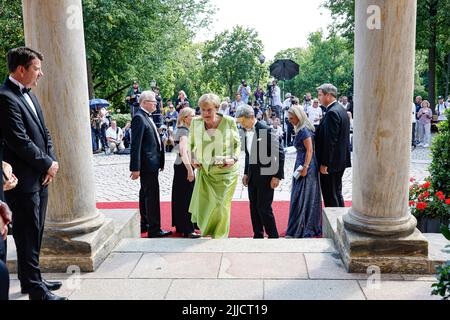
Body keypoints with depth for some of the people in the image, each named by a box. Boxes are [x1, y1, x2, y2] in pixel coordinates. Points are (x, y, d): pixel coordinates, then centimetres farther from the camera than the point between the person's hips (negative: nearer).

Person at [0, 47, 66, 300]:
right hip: (24, 180, -9)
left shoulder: (29, 96, 13)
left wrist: (52, 161, 1)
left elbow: (44, 132, 15)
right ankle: (36, 290, 11)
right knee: (28, 235, 1)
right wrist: (47, 164, -11)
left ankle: (31, 279, 31)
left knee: (35, 233, 17)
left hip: (40, 177, 9)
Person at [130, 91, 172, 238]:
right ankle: (154, 229, 0)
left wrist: (160, 161, 17)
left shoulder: (146, 117, 15)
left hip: (151, 163, 10)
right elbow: (135, 145, -20)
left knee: (145, 194, 17)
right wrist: (135, 168, -22)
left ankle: (145, 224, 28)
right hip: (147, 164, -10)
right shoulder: (139, 118, -15)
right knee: (152, 195, -6)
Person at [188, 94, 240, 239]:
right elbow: (191, 144, 13)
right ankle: (206, 230, 37)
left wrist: (234, 159, -11)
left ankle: (220, 238, 25)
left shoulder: (229, 122, -9)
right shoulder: (196, 122, -3)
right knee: (202, 206, 3)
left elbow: (237, 143, 4)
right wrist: (193, 159, -1)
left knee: (222, 207, 3)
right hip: (204, 171, 2)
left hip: (225, 172, -2)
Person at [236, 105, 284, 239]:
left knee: (264, 207, -5)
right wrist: (246, 173, 13)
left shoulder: (266, 130, -16)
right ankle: (258, 235, 23)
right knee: (254, 207, 12)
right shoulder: (246, 132, 7)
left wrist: (277, 175, -17)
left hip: (265, 175, -7)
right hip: (252, 176, 7)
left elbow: (279, 153, -15)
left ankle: (273, 236, 9)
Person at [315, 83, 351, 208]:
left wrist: (324, 163, -19)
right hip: (341, 159, 10)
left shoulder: (332, 113, -19)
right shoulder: (341, 109, 11)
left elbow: (330, 140, -23)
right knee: (337, 193, 19)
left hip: (332, 161, -10)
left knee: (330, 197, -1)